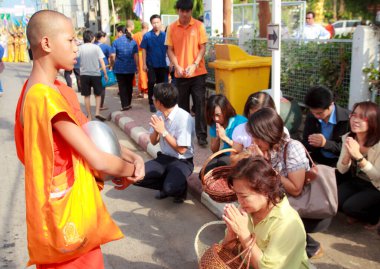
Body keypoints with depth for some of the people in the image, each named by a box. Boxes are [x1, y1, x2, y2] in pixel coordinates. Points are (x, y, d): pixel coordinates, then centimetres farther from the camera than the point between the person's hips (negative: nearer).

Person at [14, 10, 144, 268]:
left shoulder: (55, 89, 6)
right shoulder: (48, 98, -25)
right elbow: (99, 160, -25)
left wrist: (130, 156, -6)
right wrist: (131, 170, -7)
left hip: (70, 208, 9)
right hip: (67, 217, -9)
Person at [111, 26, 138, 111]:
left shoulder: (116, 42, -5)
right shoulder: (133, 41, 3)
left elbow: (113, 56, -6)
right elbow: (136, 55, 2)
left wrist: (113, 65, 9)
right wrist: (137, 66, 10)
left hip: (119, 68, -3)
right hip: (131, 68, 3)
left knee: (122, 86, 2)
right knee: (129, 85, 14)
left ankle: (125, 105, -4)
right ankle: (128, 103, 22)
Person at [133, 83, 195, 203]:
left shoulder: (184, 118, -21)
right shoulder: (159, 115, 0)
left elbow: (181, 149, -19)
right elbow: (153, 142, 9)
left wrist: (163, 131, -22)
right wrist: (156, 130, -13)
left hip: (182, 161, -6)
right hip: (164, 157, 6)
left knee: (170, 188, -32)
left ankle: (180, 188, 4)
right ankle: (166, 185, 7)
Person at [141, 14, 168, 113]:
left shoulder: (165, 35, 0)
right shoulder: (147, 36, -3)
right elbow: (144, 50, -1)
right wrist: (144, 64, -5)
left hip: (162, 64, 2)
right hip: (151, 64, -2)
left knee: (161, 84, 11)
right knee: (151, 83, -1)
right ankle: (151, 103, 9)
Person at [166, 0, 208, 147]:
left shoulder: (199, 25, -1)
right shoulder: (172, 27, 3)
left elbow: (203, 48, -2)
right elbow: (170, 50, 4)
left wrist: (194, 65, -14)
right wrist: (177, 67, -10)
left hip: (198, 72, -2)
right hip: (180, 74, 2)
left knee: (200, 104, -4)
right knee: (182, 105, 10)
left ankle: (201, 135, 1)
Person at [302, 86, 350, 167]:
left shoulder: (348, 118, -14)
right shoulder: (310, 117, 1)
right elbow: (305, 144, 6)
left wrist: (326, 143, -29)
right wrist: (313, 143, -19)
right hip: (317, 160, 4)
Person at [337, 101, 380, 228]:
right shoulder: (348, 138, -8)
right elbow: (342, 170, -8)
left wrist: (358, 155, -38)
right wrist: (348, 153, -29)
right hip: (355, 181, 5)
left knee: (349, 207, -23)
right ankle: (356, 213, 13)